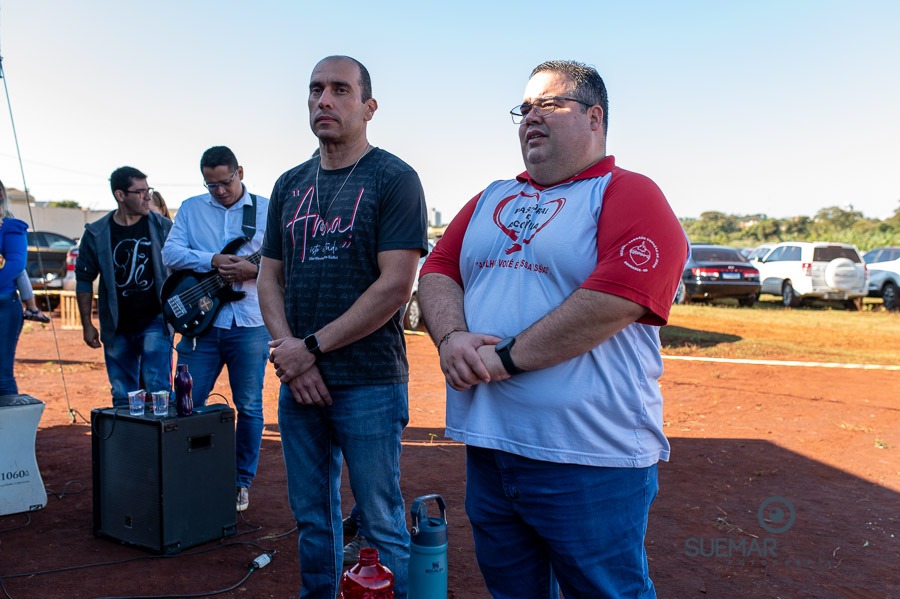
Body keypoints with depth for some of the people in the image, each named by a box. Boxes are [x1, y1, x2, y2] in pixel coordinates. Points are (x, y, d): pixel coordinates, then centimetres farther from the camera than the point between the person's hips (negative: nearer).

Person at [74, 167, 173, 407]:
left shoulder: (162, 227, -1)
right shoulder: (96, 234, 0)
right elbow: (84, 279, 7)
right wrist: (87, 324, 4)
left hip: (155, 320, -2)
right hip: (117, 327, 2)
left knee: (157, 389, -12)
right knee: (122, 398, 11)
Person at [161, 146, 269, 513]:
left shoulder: (267, 210, 4)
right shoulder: (190, 209, 10)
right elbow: (170, 253, -2)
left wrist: (252, 268, -18)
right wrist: (214, 261, -17)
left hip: (249, 325, -2)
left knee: (249, 407, 6)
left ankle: (242, 481, 22)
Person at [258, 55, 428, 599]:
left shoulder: (394, 179, -5)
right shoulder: (291, 185, 13)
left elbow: (395, 286, -14)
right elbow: (270, 277, 13)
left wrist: (311, 347, -12)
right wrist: (287, 350, -5)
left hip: (368, 384, -5)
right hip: (297, 382, 6)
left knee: (381, 524, 4)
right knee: (312, 517, 16)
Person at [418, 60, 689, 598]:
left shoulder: (629, 195, -6)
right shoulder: (491, 200, 15)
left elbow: (613, 301, -20)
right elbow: (438, 271, 10)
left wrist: (505, 358, -17)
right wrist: (452, 337, -11)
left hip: (589, 461, -6)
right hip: (487, 447, 7)